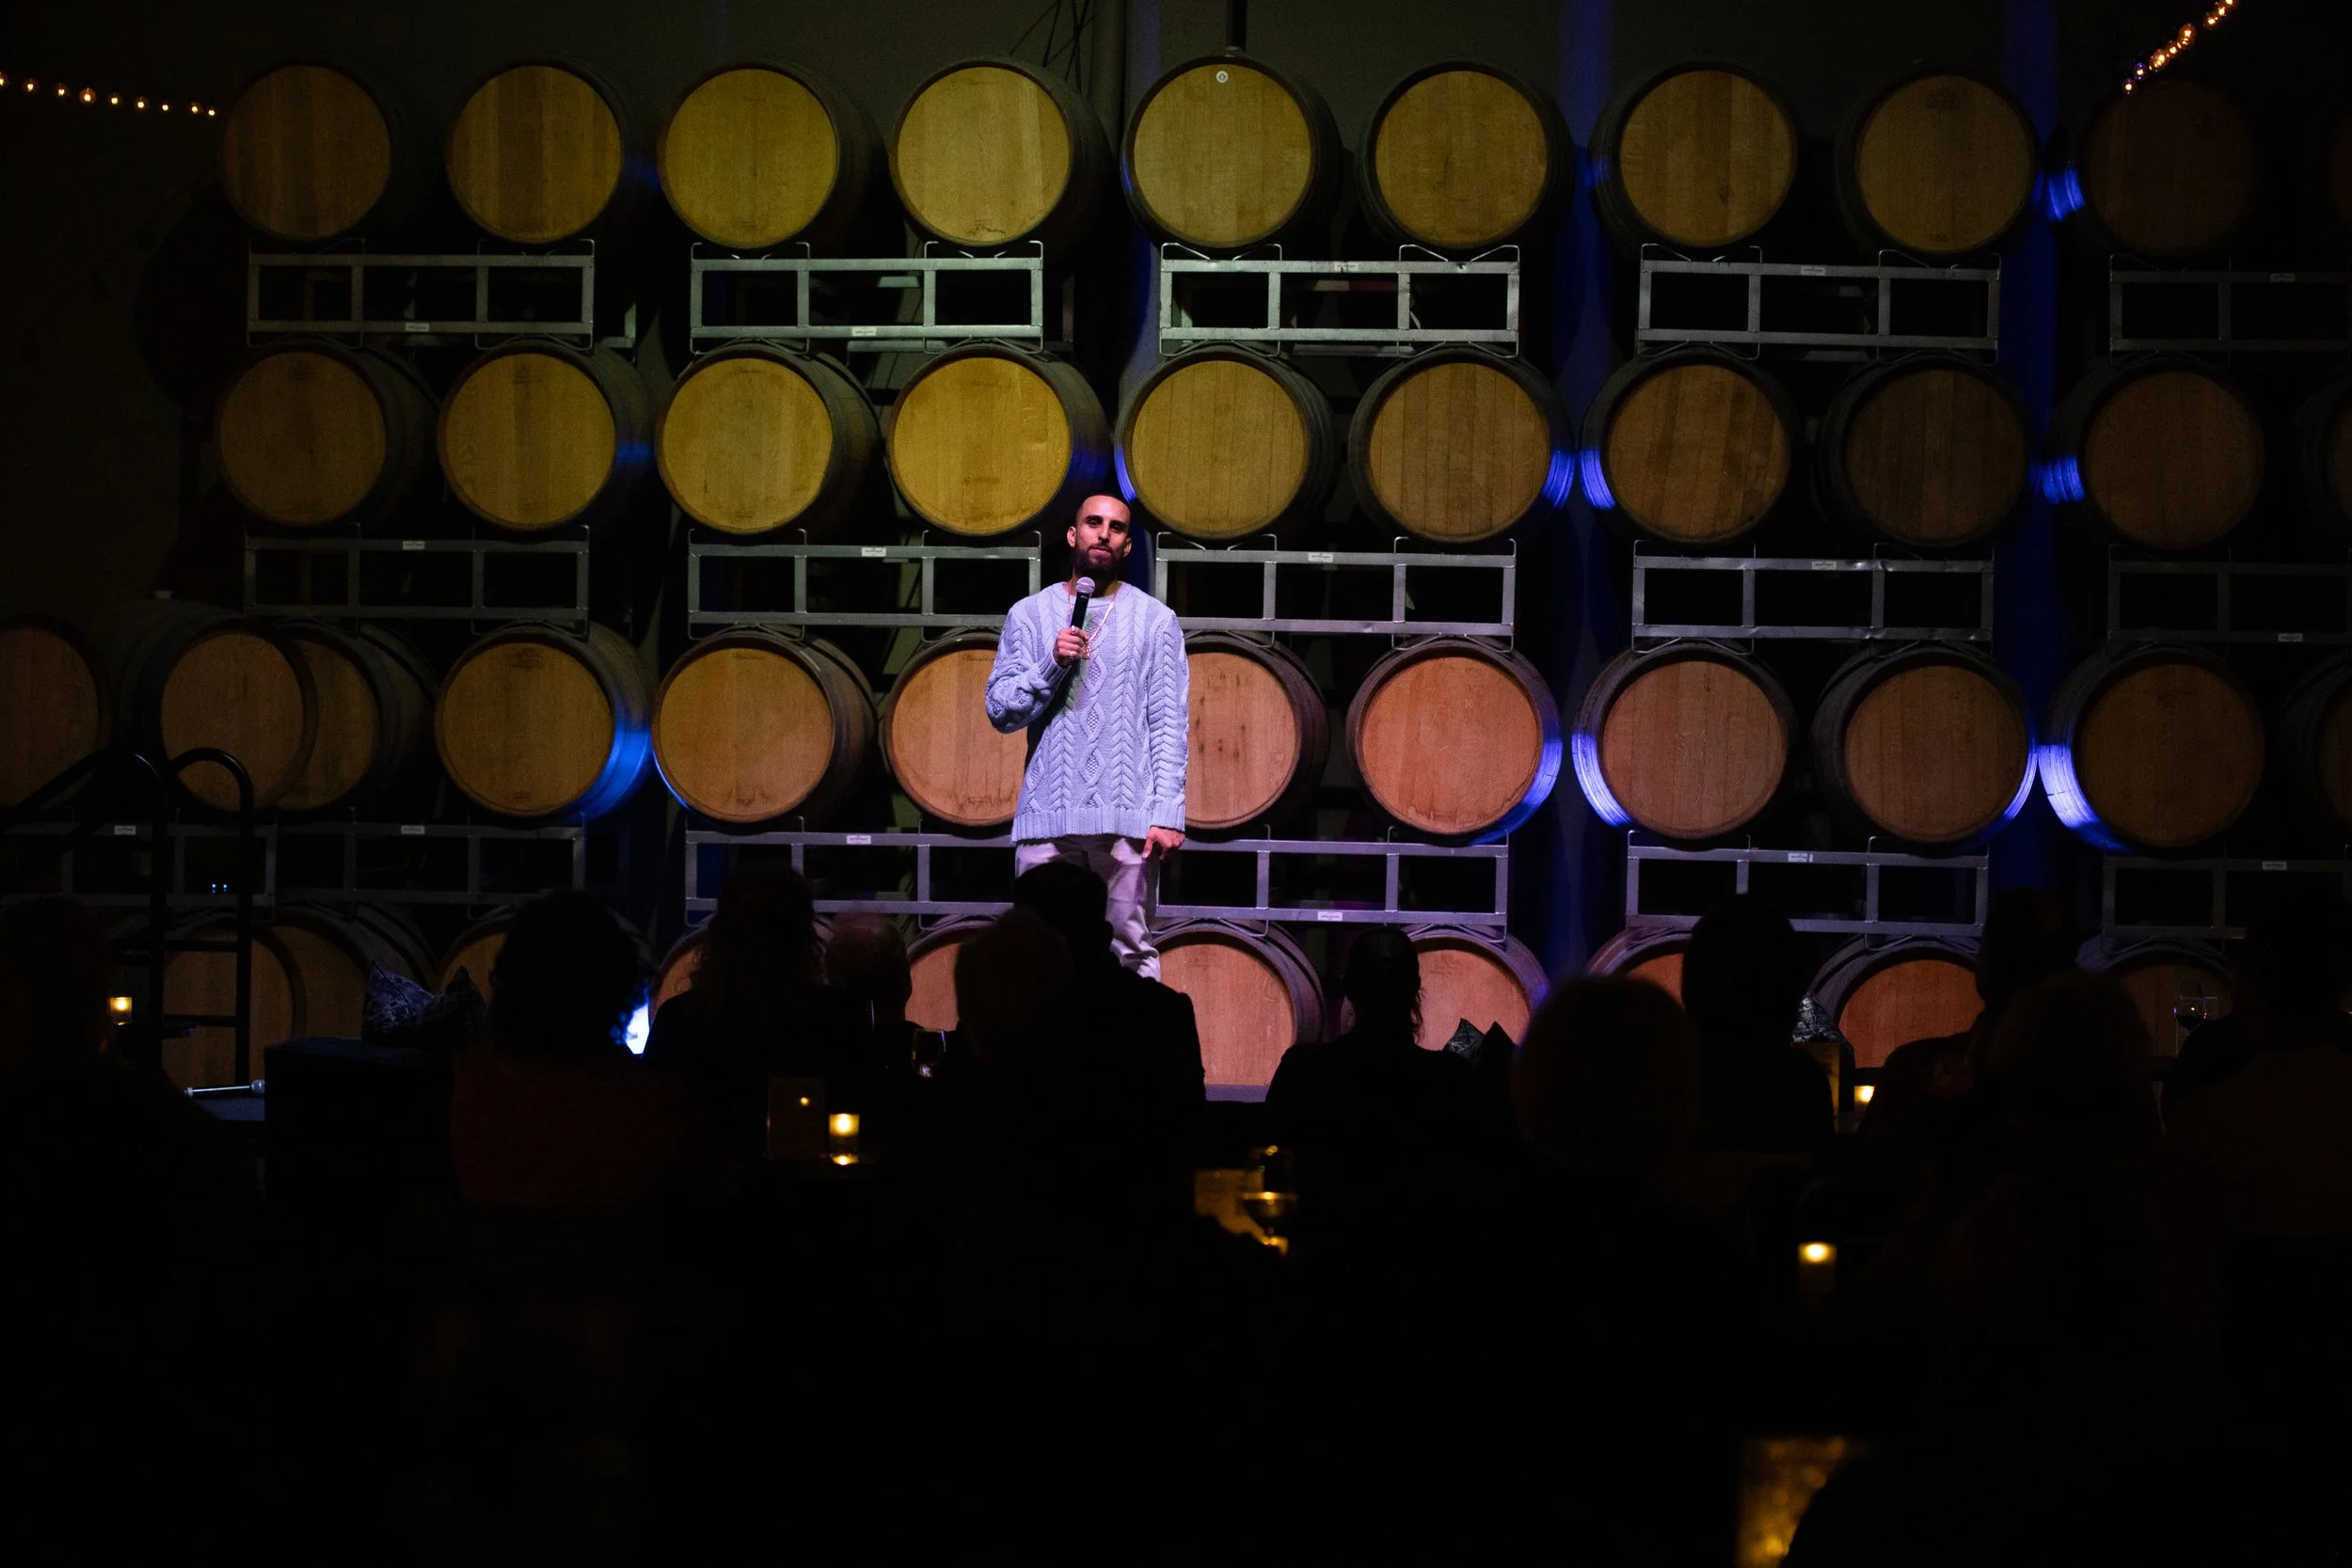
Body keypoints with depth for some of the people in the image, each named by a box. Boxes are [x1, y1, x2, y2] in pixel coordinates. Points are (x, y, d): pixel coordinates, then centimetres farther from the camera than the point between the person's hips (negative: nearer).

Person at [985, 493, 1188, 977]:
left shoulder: (1155, 619, 8)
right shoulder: (1030, 614, 11)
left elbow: (1170, 723, 4)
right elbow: (1001, 711, 6)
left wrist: (1167, 811, -6)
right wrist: (1053, 664, -10)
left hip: (1128, 817, -1)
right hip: (1047, 814, 1)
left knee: (1133, 953, -2)